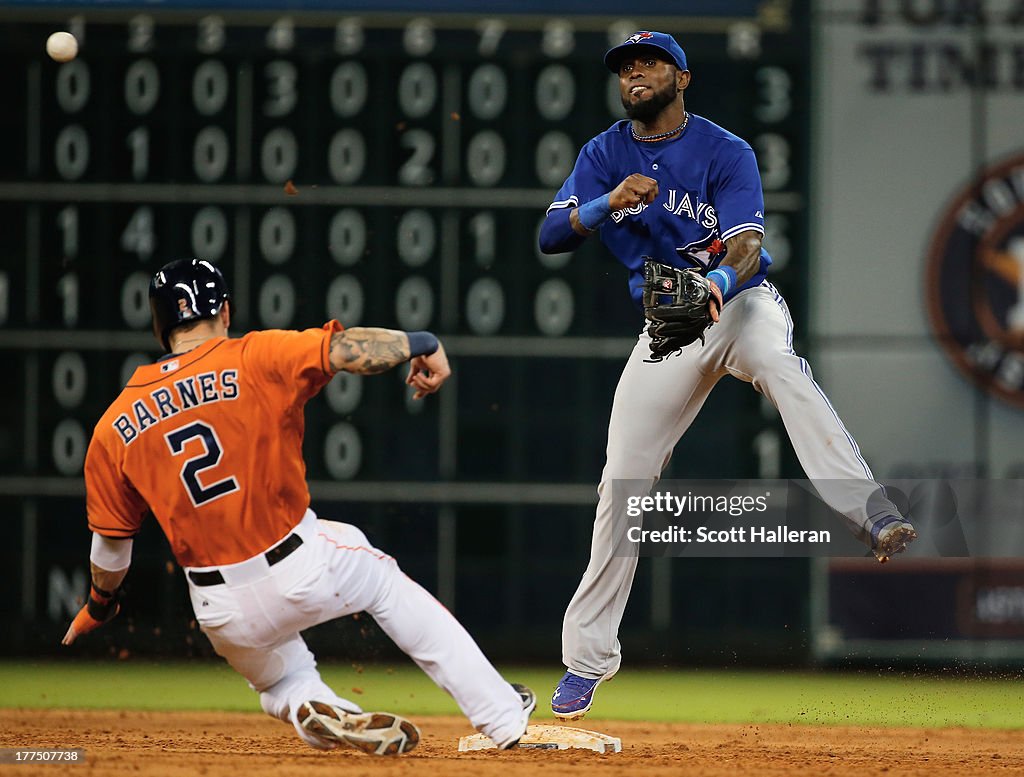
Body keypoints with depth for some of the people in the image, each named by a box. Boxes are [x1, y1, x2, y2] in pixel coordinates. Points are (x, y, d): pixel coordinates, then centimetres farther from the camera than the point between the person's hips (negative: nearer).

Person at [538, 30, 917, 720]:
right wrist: (609, 203, -26)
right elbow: (550, 236, -6)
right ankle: (587, 657, 10)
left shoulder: (725, 152, -8)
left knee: (779, 362, -38)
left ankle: (873, 514, -54)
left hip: (738, 299, -4)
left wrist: (714, 285, -43)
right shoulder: (605, 155, 4)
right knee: (622, 481, -2)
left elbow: (748, 247, -20)